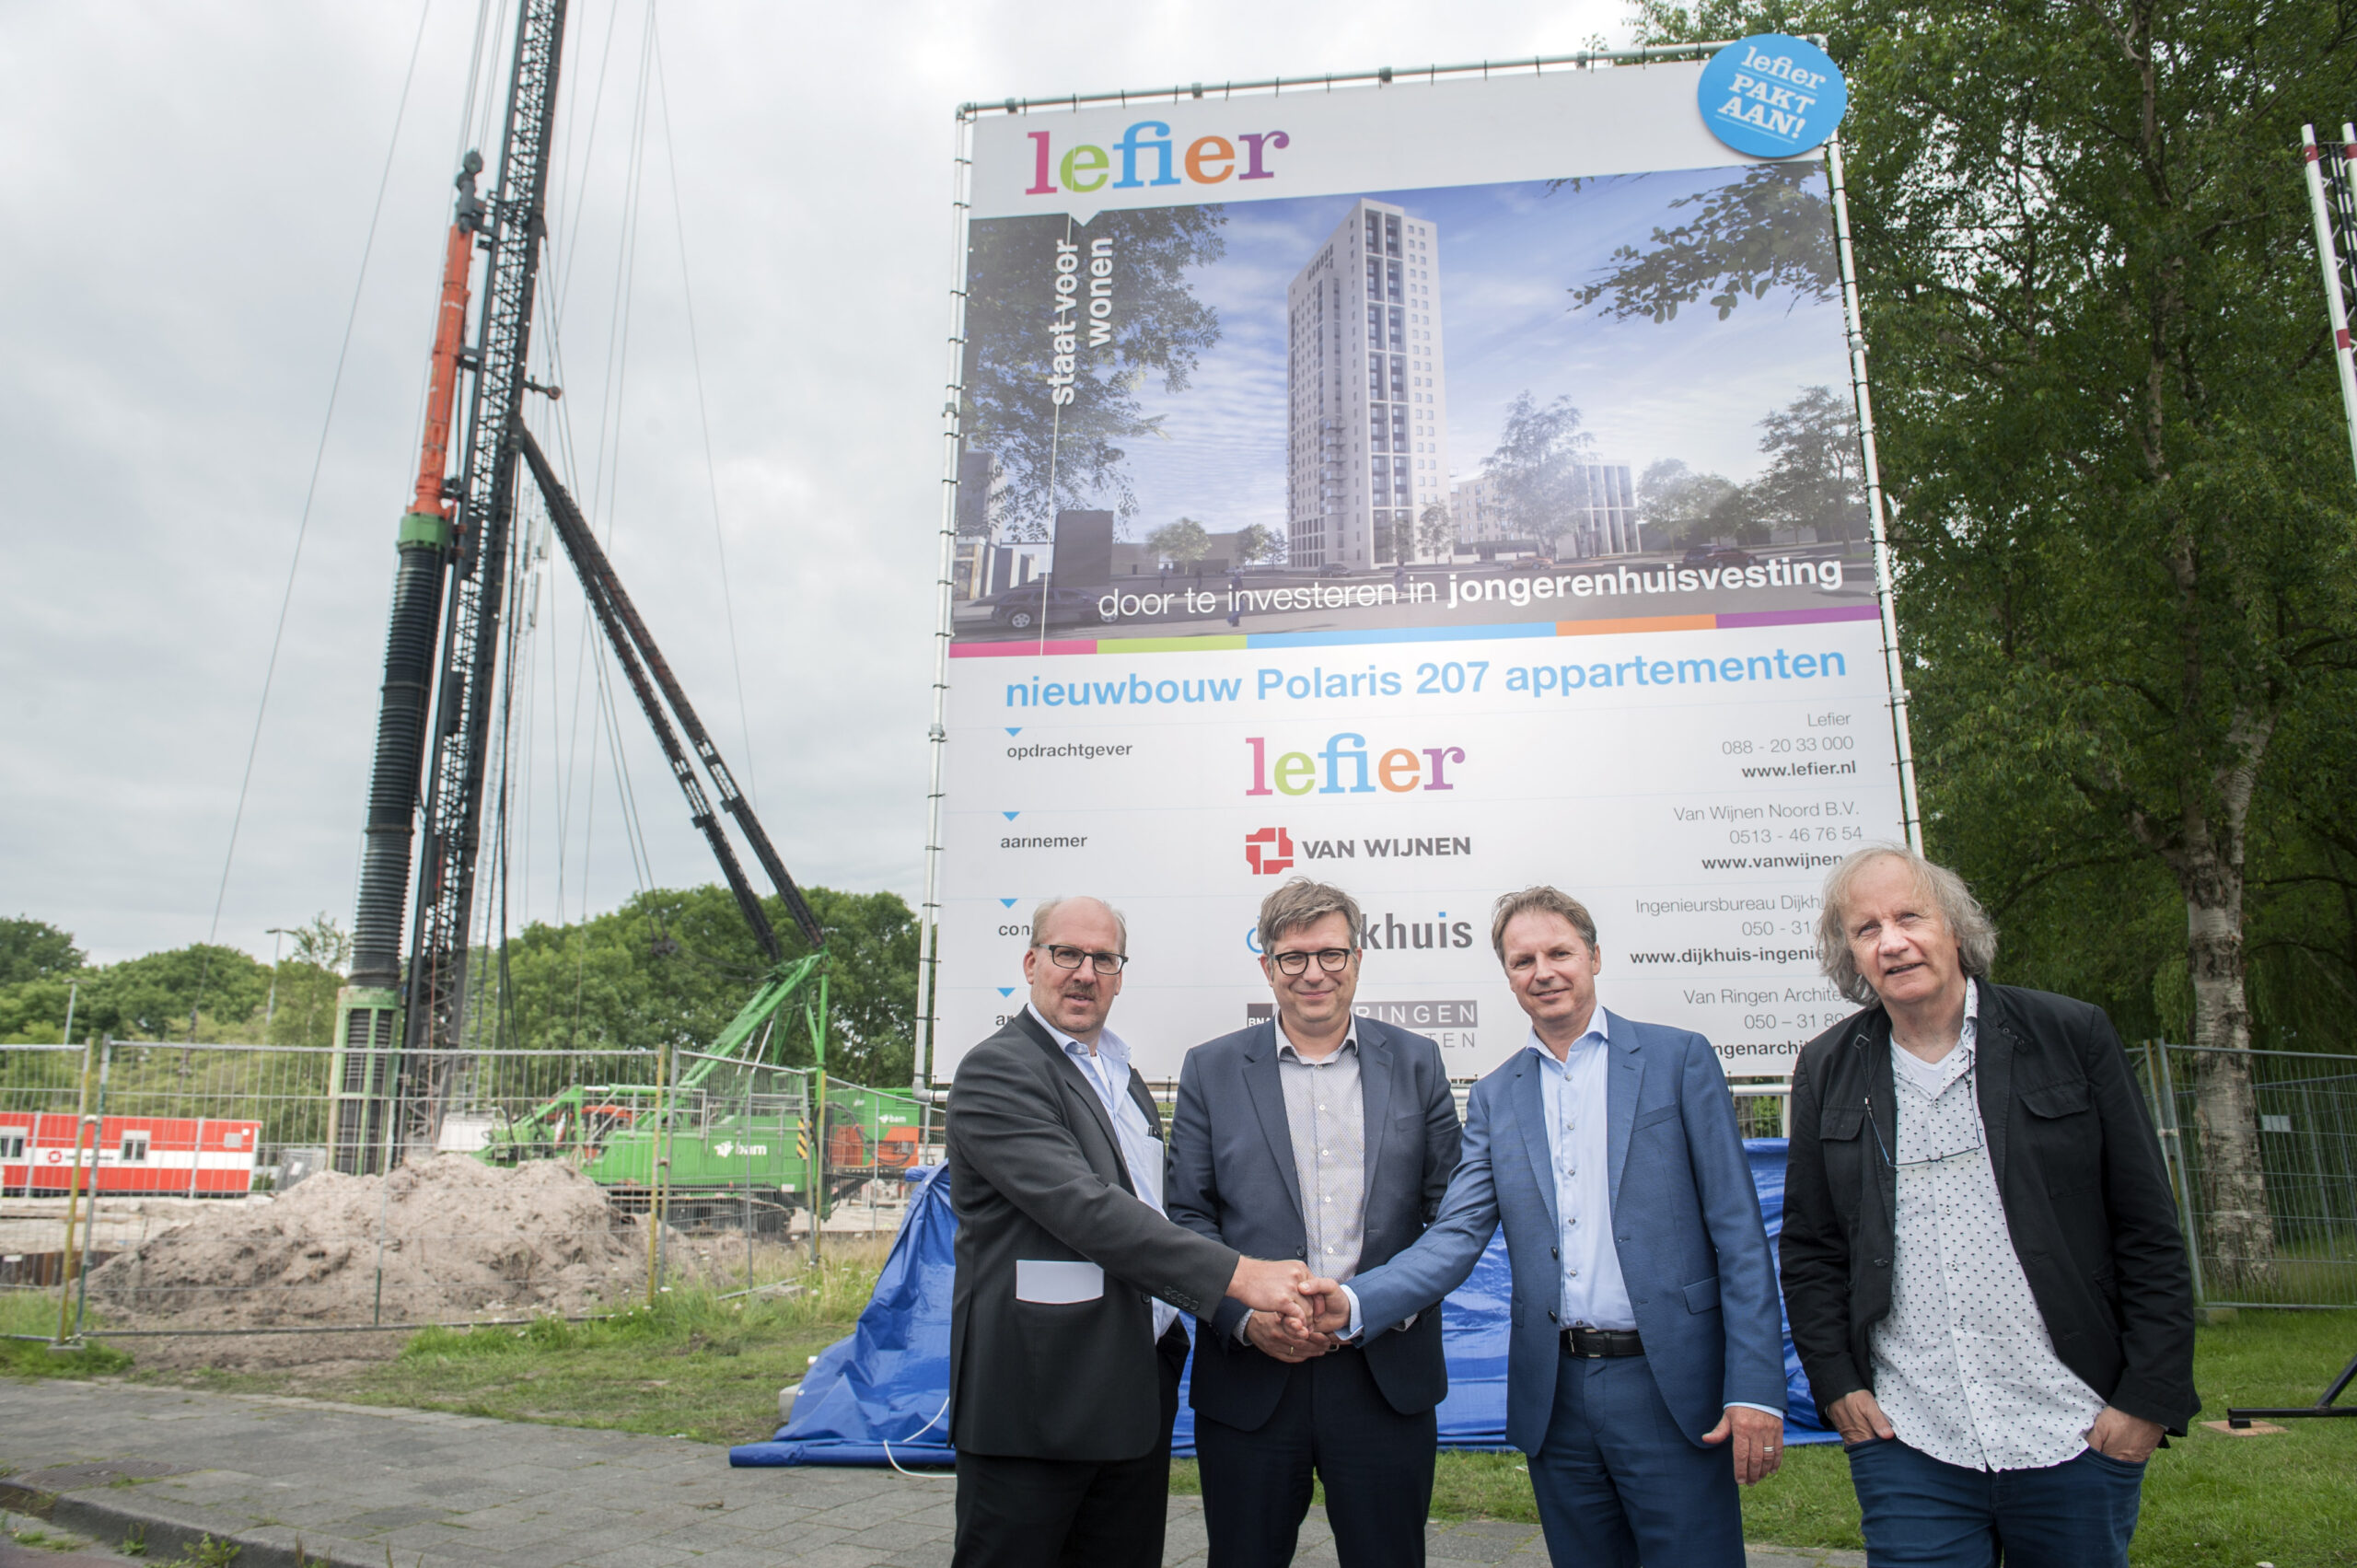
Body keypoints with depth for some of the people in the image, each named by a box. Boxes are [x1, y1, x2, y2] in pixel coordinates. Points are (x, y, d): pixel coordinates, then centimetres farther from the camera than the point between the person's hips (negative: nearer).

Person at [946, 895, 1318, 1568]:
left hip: (1137, 1403, 8)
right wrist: (1236, 1274, -27)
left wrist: (1169, 1348, 15)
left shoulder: (1122, 1078, 16)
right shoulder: (996, 1072, -12)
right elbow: (1085, 1210, -24)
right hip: (1034, 1405, -7)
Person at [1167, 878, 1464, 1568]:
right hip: (1250, 1377, 0)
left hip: (1388, 1375, 1)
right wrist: (1246, 1317, -12)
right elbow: (1187, 1215, 1)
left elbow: (1450, 1208, 5)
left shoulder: (1415, 1063, 7)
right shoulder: (1211, 1070, 4)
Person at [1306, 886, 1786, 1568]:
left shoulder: (1678, 1059, -1)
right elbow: (1455, 1237, 1)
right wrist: (1354, 1302, -16)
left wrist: (1755, 1387, -11)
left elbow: (1738, 1231, -4)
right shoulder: (1494, 1097, 8)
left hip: (1671, 1386, -3)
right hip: (1555, 1396, 3)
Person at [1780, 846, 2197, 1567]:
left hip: (2078, 1436, -1)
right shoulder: (1826, 1069, 4)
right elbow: (1809, 1248, 10)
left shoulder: (2072, 1035, -1)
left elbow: (2148, 1231, 0)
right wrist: (1835, 1384, 1)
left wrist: (2150, 1396, -4)